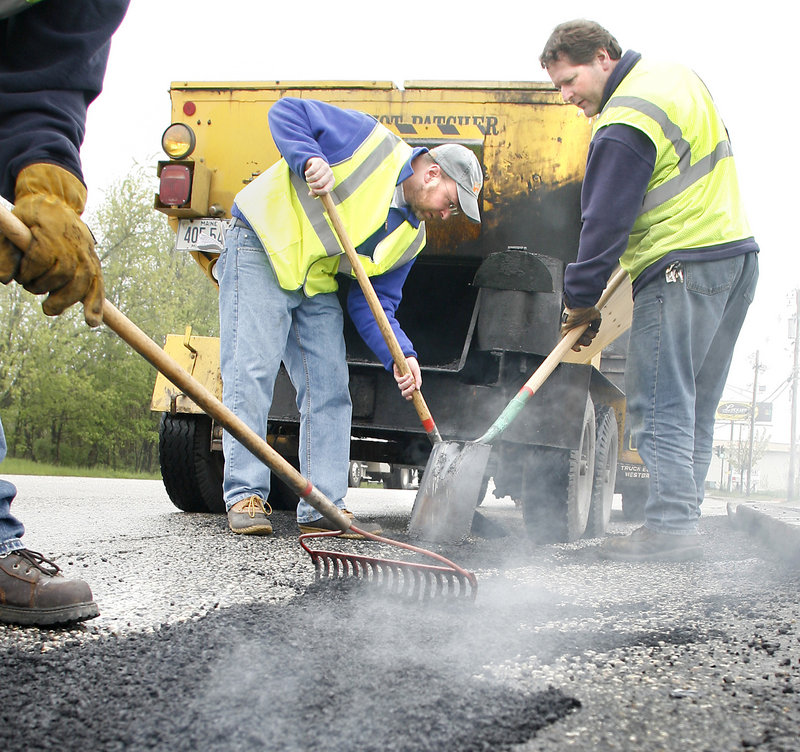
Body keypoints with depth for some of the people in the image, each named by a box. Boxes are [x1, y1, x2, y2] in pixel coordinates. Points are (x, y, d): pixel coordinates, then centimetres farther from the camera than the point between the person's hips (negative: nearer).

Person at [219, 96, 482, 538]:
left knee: (328, 389, 0)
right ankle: (245, 497, -8)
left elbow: (373, 302, 2)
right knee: (250, 373, -13)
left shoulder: (411, 237, 6)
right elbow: (286, 111, -13)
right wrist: (309, 158, -32)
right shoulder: (374, 144, -12)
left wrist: (399, 355, -14)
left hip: (318, 284, 7)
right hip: (261, 252, -7)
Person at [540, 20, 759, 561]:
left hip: (684, 267, -10)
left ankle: (670, 527, -8)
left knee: (659, 405, -7)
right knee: (695, 406, 11)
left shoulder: (625, 125, -15)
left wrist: (581, 300, -6)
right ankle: (684, 518, 14)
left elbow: (605, 222, -15)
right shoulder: (673, 76, 15)